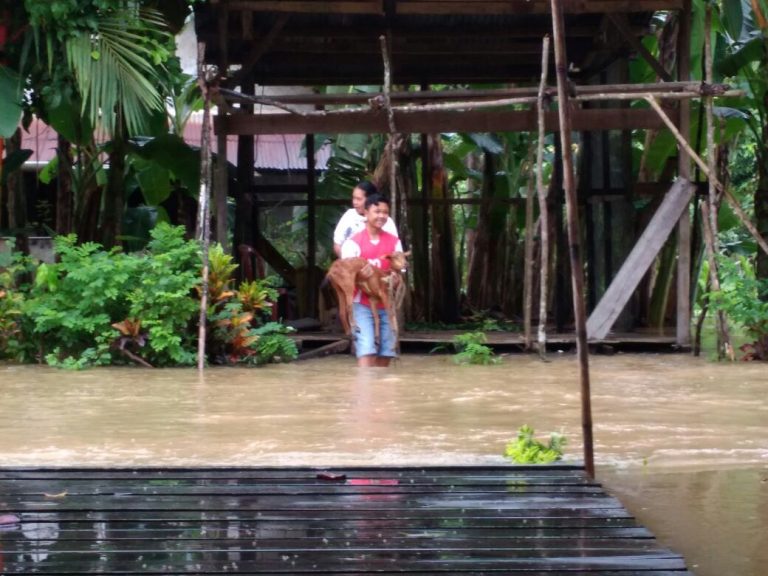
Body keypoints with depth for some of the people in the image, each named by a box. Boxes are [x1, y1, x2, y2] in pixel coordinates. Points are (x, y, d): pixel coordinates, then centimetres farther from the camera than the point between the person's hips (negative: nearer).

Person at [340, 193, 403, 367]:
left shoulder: (394, 242, 7)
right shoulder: (353, 242, -5)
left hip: (386, 305, 5)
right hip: (362, 305, -4)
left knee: (385, 352, 5)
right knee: (366, 351, -16)